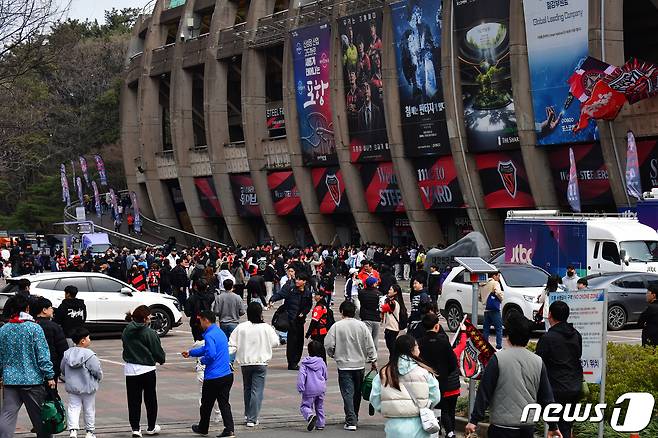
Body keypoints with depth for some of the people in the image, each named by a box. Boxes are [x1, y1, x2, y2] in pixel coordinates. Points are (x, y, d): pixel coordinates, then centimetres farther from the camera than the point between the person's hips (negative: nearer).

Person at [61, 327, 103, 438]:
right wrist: (99, 378, 5)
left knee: (73, 408, 5)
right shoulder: (89, 355, -18)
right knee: (89, 409, 10)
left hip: (72, 387, 4)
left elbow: (63, 370, 9)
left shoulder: (67, 353, 0)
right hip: (88, 387, -4)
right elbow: (97, 370, -17)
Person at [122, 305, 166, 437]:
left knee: (133, 400, 7)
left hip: (130, 369, 4)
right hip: (147, 369, -4)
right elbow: (158, 352, -9)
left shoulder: (126, 331, 3)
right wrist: (162, 360, 12)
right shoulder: (149, 333, -14)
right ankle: (151, 427, 20)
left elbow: (125, 347, 12)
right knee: (150, 399, 12)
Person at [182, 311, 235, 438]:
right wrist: (190, 353, 36)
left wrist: (202, 360, -6)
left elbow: (210, 354, -27)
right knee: (224, 403, 8)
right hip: (227, 374, 8)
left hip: (213, 377, -8)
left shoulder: (209, 335, -15)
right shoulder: (220, 332, 14)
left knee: (206, 404, 11)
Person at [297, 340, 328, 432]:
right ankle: (320, 424, 19)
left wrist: (300, 388, -13)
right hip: (321, 389, 4)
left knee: (304, 406, 0)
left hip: (310, 390, -4)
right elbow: (325, 376, 13)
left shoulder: (305, 363, -7)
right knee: (320, 407, 17)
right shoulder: (322, 362, 3)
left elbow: (301, 375, -15)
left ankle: (310, 415, -29)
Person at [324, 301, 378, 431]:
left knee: (347, 393, -2)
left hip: (344, 365, -3)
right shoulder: (361, 326, -2)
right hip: (359, 364, 3)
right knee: (357, 393, 16)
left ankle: (351, 421, -11)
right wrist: (373, 360, 11)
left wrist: (333, 355, 12)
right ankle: (354, 419, 29)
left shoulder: (336, 326, -10)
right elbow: (370, 345, 0)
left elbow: (328, 345, -8)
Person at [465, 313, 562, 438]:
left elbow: (484, 392, -8)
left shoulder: (498, 359, -8)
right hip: (528, 427, 5)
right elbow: (546, 397, 10)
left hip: (503, 425, -5)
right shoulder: (538, 362, 5)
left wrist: (474, 420, -3)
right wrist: (553, 426, 18)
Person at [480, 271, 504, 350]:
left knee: (486, 329, 10)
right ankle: (499, 346, -11)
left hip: (486, 309, 7)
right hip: (494, 309, -7)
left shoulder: (484, 285, 16)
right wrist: (501, 298, 0)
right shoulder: (495, 283, -5)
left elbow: (480, 298, 17)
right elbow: (498, 293, -18)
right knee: (499, 328, -5)